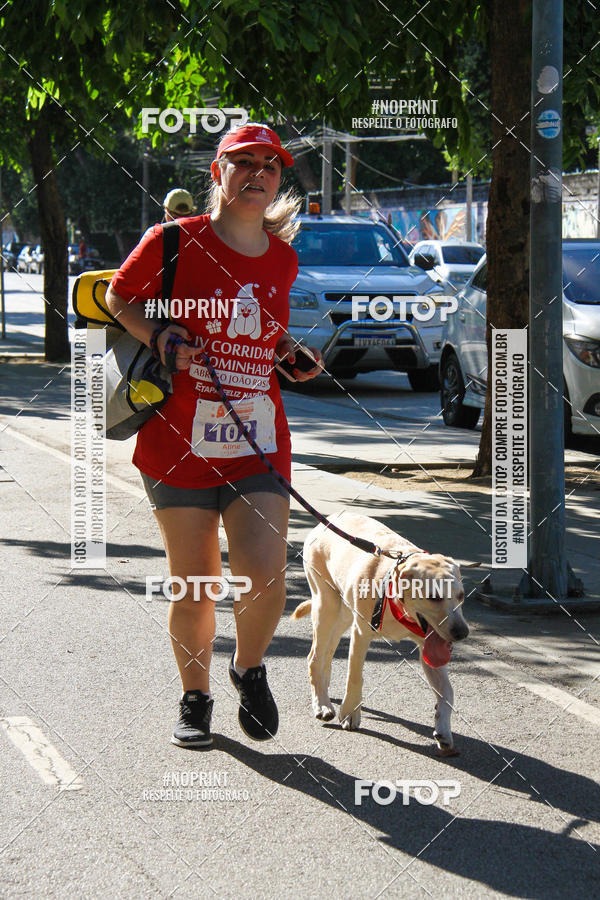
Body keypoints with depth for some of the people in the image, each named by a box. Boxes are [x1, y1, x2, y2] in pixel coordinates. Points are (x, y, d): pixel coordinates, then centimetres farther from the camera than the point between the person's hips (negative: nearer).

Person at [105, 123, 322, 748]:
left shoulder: (282, 259, 9)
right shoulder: (174, 242, -4)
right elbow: (119, 297, 8)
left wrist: (291, 352, 6)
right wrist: (158, 336, -9)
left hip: (258, 444, 2)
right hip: (178, 440, -2)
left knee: (265, 576, -13)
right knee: (194, 588, 5)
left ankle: (249, 668, 18)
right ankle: (194, 698, 28)